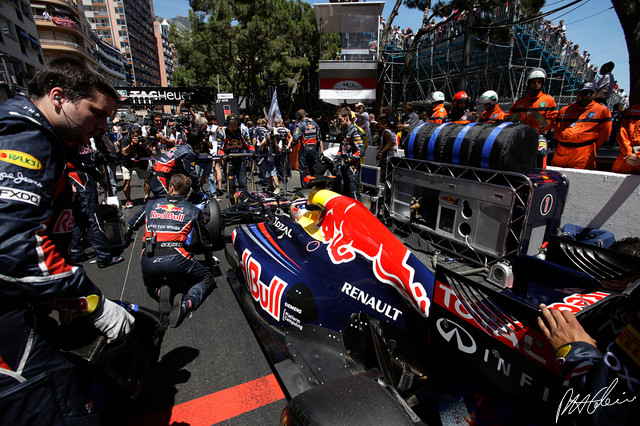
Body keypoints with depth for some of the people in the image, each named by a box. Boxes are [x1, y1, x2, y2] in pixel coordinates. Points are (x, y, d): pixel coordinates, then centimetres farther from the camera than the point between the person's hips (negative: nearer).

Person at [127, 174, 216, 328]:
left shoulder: (151, 205, 19)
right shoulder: (193, 211, 12)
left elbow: (131, 225, 35)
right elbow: (205, 241, 17)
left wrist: (126, 238, 59)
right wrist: (210, 261, 34)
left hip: (148, 262, 4)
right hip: (175, 259, -3)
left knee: (151, 286, 34)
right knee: (207, 280, 14)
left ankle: (161, 292, -2)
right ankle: (186, 303, -15)